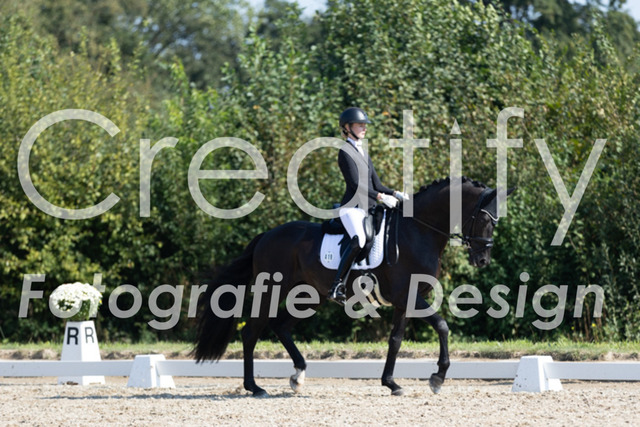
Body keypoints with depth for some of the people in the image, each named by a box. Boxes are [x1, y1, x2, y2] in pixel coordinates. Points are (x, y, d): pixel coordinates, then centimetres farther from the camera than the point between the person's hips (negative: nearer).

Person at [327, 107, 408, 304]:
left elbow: (376, 184, 19)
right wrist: (380, 197, -23)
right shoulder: (345, 152, -5)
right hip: (352, 208, -9)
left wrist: (395, 194, 2)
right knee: (359, 240, -33)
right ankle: (337, 286, -33)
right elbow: (355, 184, -15)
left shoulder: (363, 153, 20)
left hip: (369, 207, 9)